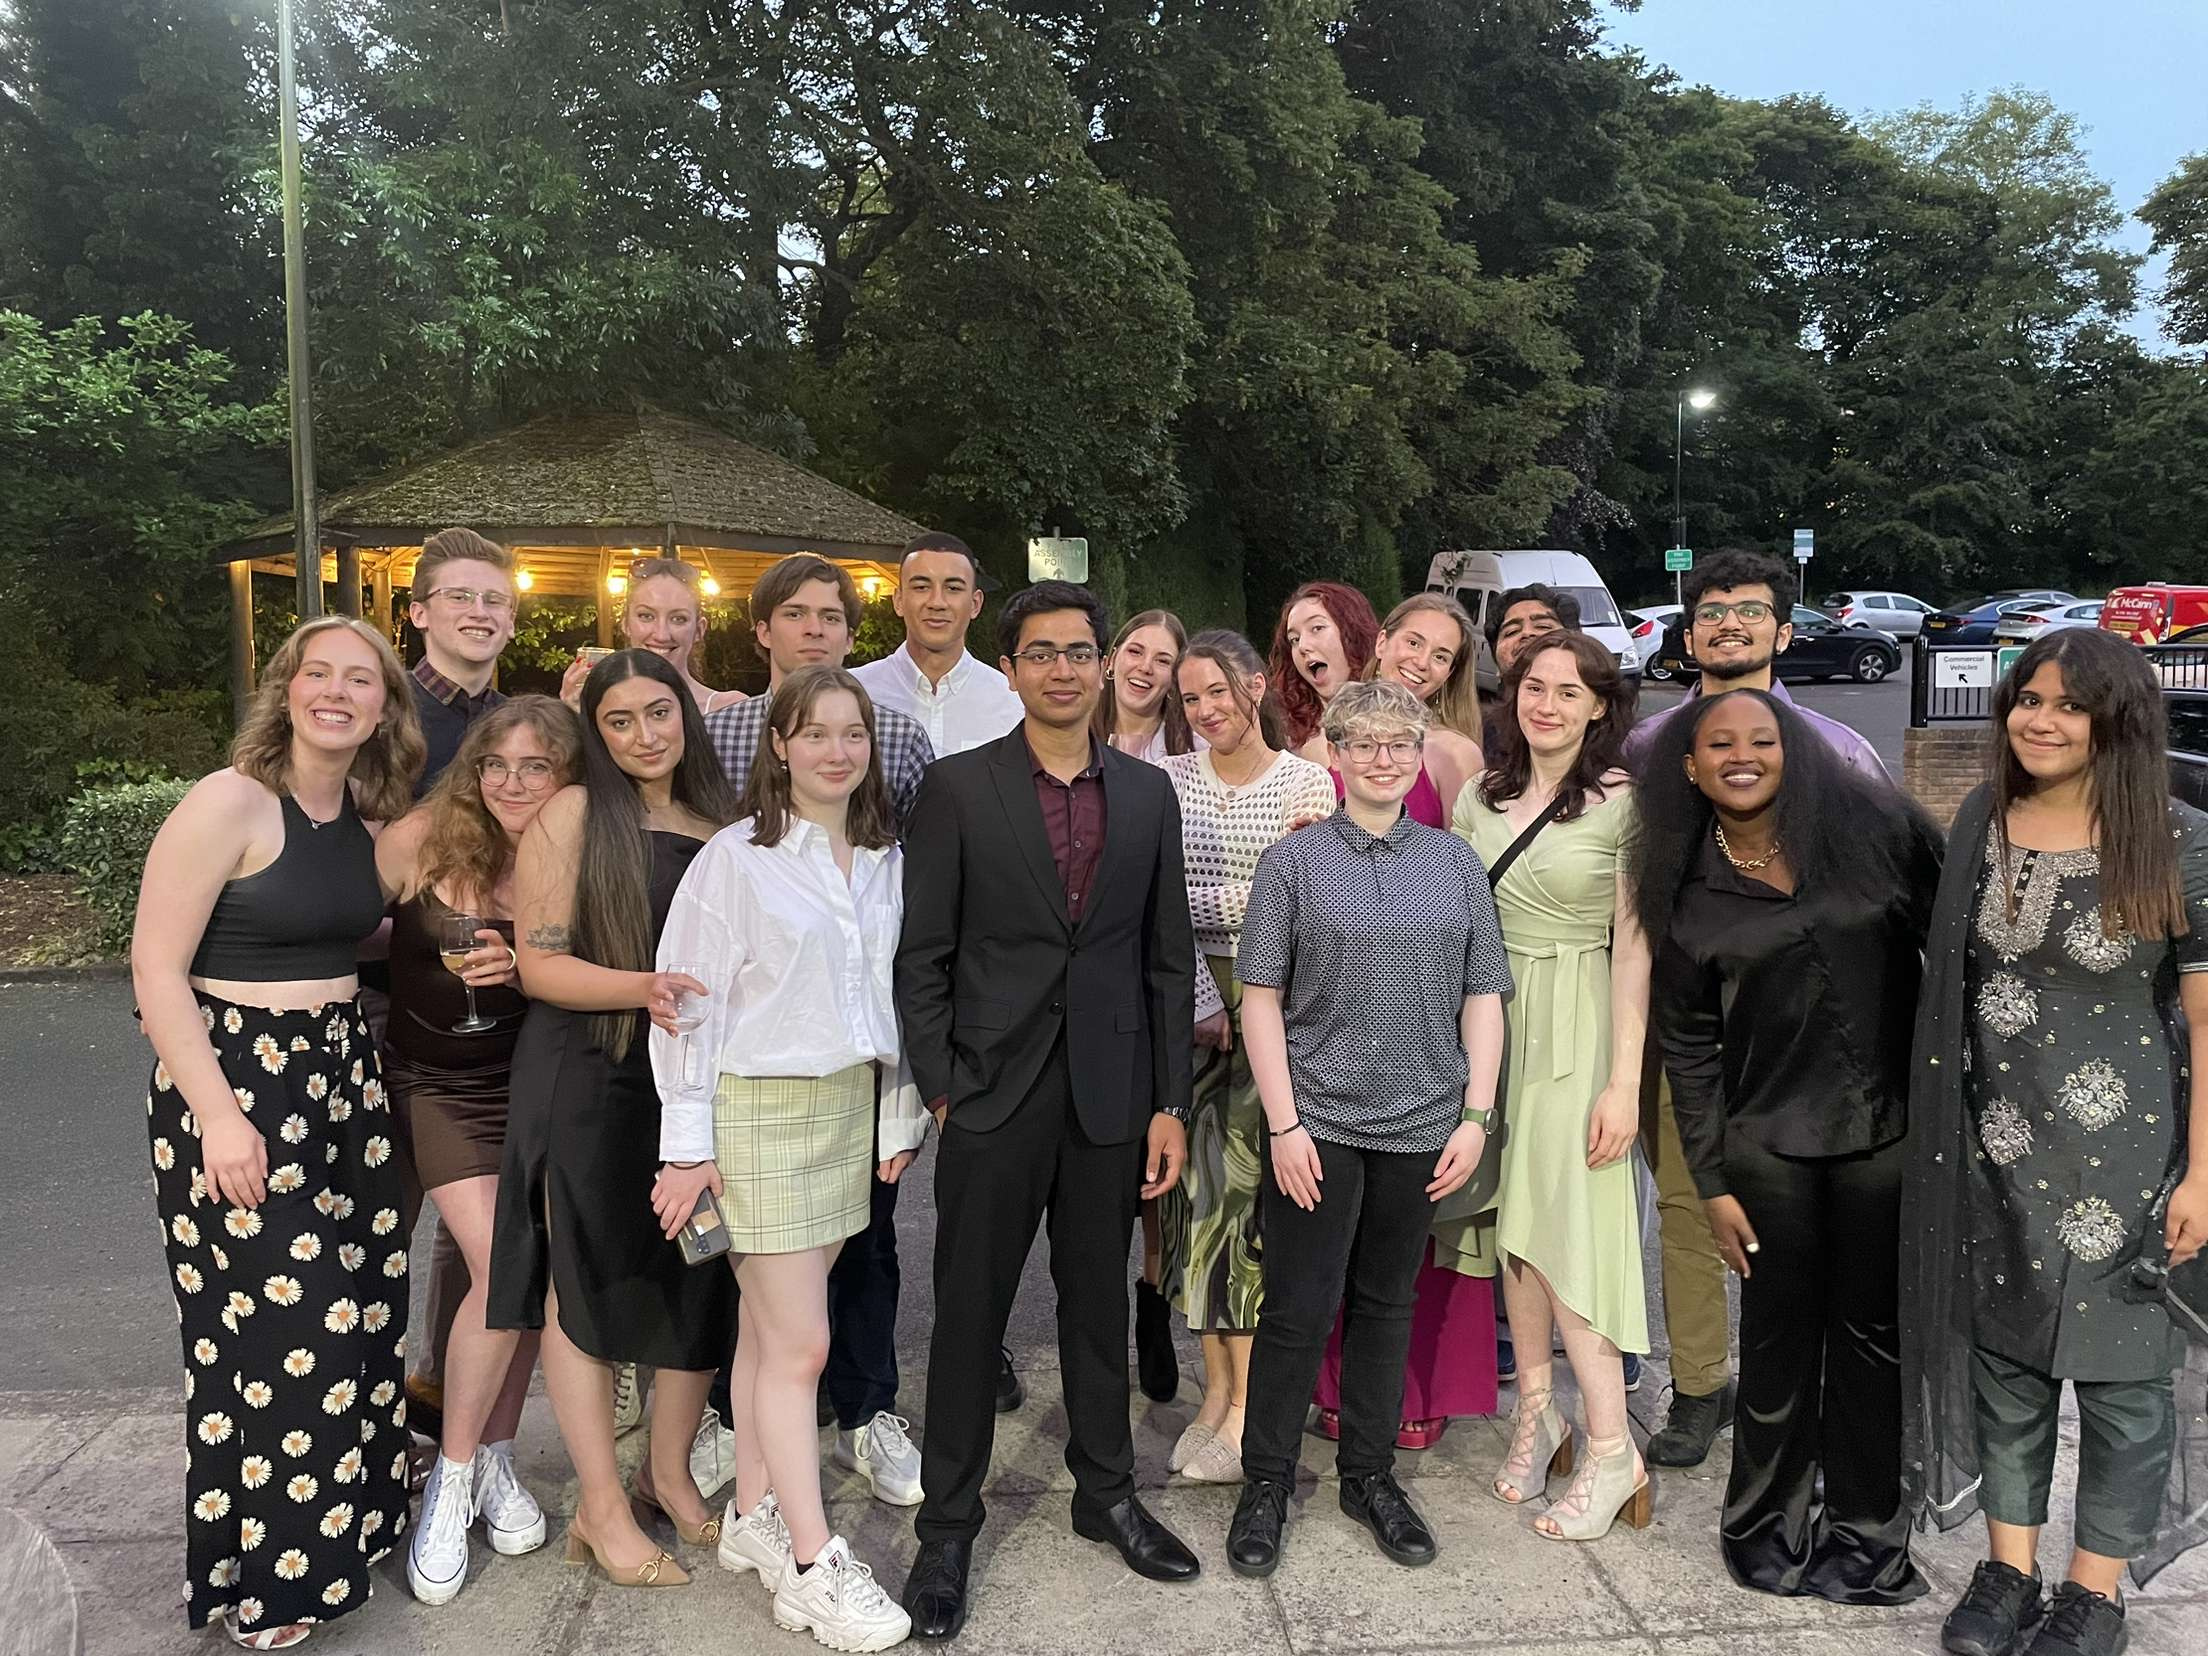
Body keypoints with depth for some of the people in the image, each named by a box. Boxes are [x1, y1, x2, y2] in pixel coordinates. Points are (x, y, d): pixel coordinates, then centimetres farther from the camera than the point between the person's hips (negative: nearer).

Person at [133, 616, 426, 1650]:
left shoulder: (370, 817, 8)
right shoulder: (228, 803, -13)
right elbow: (156, 972, -14)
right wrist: (220, 1115, -18)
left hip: (342, 1075, 7)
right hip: (233, 1081, -6)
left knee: (358, 1305, 11)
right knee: (271, 1328, 0)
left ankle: (343, 1520, 32)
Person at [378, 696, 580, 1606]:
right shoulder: (422, 840, -15)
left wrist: (521, 968, -22)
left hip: (533, 1083, 3)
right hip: (436, 1082, -2)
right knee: (500, 1266, -14)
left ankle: (492, 1459, 25)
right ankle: (452, 1475, 7)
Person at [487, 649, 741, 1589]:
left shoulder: (722, 818, 8)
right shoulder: (572, 816, -5)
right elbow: (540, 967, -10)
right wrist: (644, 987, -24)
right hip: (589, 1082, -4)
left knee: (702, 1281, 9)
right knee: (586, 1284, 4)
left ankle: (670, 1475, 30)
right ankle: (603, 1509, 19)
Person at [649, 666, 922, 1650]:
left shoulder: (884, 858, 8)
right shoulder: (734, 859, -9)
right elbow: (690, 999, -9)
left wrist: (899, 1117, 13)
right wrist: (688, 1141, -10)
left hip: (850, 1105, 5)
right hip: (760, 1113, -5)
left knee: (767, 1328, 14)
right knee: (798, 1344, -2)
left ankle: (754, 1514, 29)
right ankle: (813, 1565, 9)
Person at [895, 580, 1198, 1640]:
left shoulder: (1148, 793, 6)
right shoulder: (957, 788, -3)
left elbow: (1169, 957, 6)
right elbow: (923, 956, -4)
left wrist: (1168, 1103, 3)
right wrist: (938, 1090, -8)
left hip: (1110, 1096, 3)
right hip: (994, 1096, -2)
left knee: (1100, 1303, 16)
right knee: (969, 1313, 7)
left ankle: (1106, 1492, 35)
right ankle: (947, 1527, 24)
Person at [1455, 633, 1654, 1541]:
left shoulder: (1623, 803, -8)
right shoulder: (1483, 793, 6)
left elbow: (1634, 948, -9)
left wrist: (1625, 1082, -12)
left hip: (1576, 1028, -5)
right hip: (1491, 1015, 5)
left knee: (1567, 1229, -7)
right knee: (1514, 1221, 10)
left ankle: (1611, 1453, 5)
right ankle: (1537, 1411, 26)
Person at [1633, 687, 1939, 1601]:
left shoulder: (1876, 823, -5)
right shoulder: (1686, 890, -1)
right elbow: (1689, 1045, 2)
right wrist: (1712, 1182, 0)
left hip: (1892, 1126, 0)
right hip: (1769, 1140, 0)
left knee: (1875, 1330, 11)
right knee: (1781, 1337, 10)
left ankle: (1865, 1527, 29)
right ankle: (1768, 1524, 29)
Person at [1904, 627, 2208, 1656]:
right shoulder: (1978, 828, 2)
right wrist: (1940, 1130, 10)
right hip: (1997, 1154, 4)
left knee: (2121, 1372, 9)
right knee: (2005, 1357, 14)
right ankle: (2008, 1569, 30)